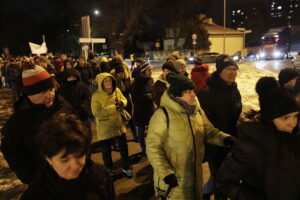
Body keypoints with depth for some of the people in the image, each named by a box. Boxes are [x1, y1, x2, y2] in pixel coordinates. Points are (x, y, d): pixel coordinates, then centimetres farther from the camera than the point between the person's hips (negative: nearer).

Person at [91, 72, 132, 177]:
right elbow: (96, 112, -23)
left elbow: (124, 100, 9)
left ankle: (126, 168, 33)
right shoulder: (96, 95, -15)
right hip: (105, 127, -3)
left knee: (123, 147, 13)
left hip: (119, 123, 4)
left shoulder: (117, 90, -2)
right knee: (106, 150, 13)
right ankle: (109, 170, 37)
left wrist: (121, 102, -16)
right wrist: (113, 108, -25)